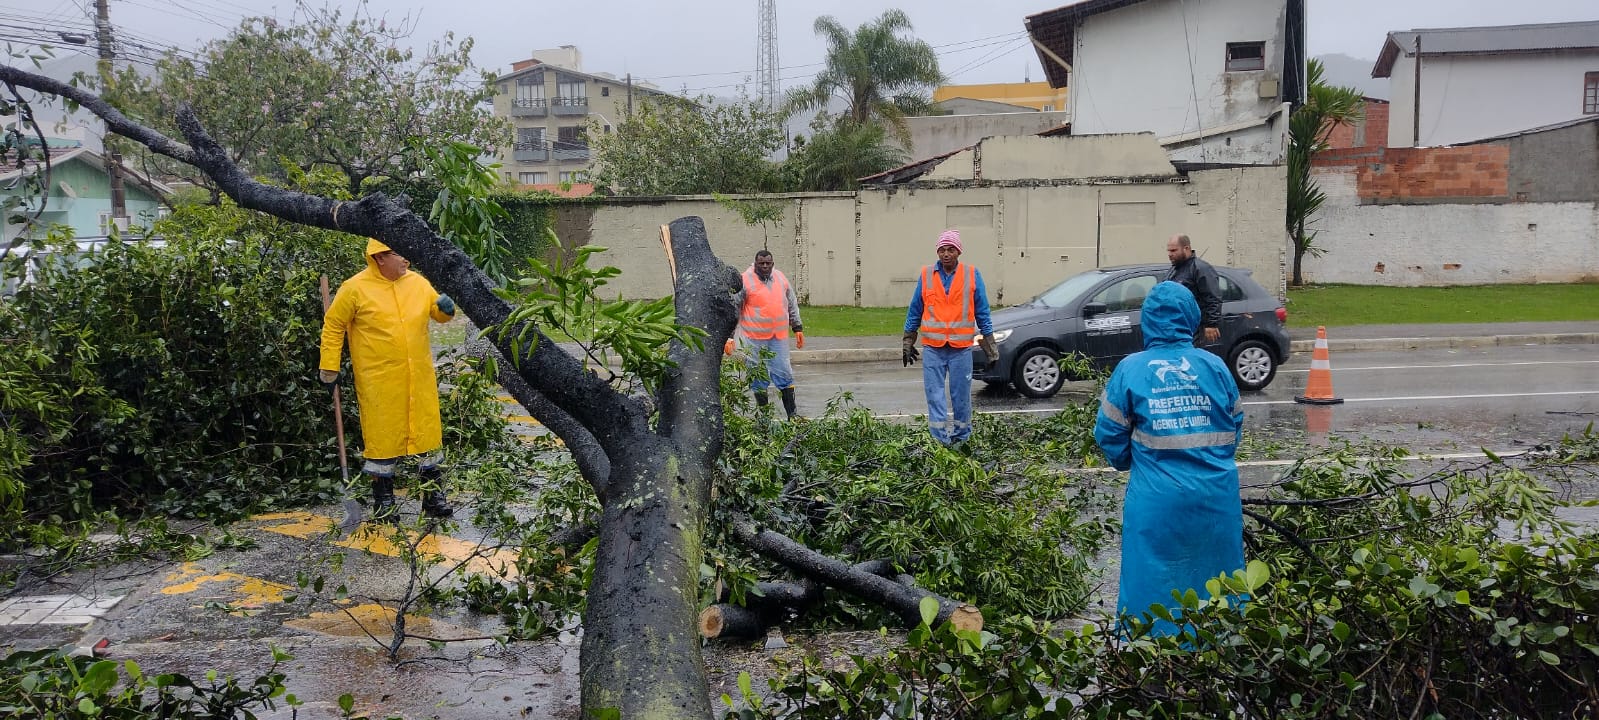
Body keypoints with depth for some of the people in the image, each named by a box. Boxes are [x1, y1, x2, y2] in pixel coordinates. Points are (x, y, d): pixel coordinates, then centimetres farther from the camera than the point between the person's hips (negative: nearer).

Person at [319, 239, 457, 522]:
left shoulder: (418, 283, 6)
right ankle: (383, 501, 17)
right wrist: (329, 367, -2)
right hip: (379, 381, -4)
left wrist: (446, 309, -6)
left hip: (419, 378, 4)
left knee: (427, 432, 10)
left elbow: (438, 313, 18)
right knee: (382, 436, 3)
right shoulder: (355, 289, -8)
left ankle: (433, 494, 24)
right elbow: (333, 326, 0)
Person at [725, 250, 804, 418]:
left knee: (784, 374, 3)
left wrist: (798, 328, 17)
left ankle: (792, 414, 8)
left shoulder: (781, 278, 9)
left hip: (779, 337, 3)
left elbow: (792, 306, 20)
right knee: (759, 377, 3)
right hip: (754, 337, -3)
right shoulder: (745, 281, -5)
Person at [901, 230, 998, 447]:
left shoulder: (972, 275, 2)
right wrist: (908, 344, 11)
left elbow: (982, 313, 6)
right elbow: (914, 312, 10)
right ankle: (940, 441, 2)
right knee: (935, 396, -1)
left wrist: (990, 348, 6)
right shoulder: (926, 275, 4)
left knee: (961, 396, 7)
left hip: (961, 349, 0)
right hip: (933, 349, 1)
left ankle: (961, 438, 20)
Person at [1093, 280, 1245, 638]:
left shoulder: (1130, 369, -5)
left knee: (1155, 581, 7)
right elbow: (1235, 426, 11)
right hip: (1216, 492, 2)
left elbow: (1109, 435, -1)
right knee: (1214, 577, 16)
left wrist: (1131, 463, 20)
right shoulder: (1215, 366, 1)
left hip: (1158, 497, -2)